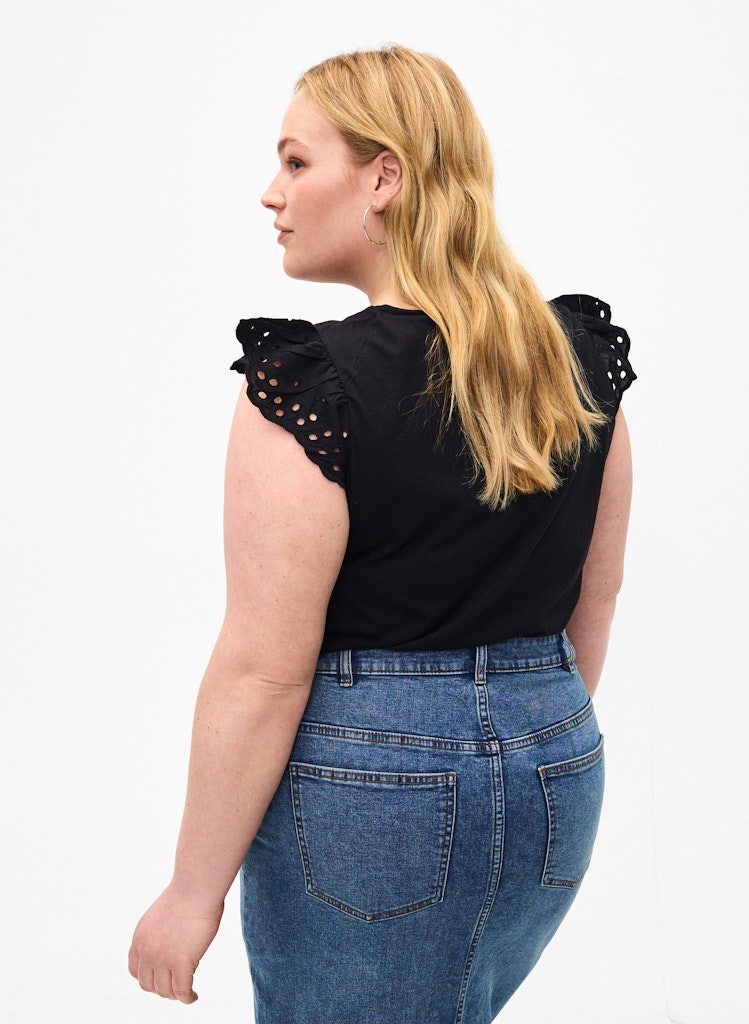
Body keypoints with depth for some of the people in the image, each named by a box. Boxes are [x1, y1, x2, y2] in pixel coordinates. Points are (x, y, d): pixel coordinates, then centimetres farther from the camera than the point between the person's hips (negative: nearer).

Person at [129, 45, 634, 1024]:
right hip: (555, 770, 7)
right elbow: (593, 600, 10)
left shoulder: (310, 386, -20)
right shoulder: (581, 355, 0)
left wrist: (194, 891, -8)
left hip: (367, 786, -6)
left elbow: (264, 670, -18)